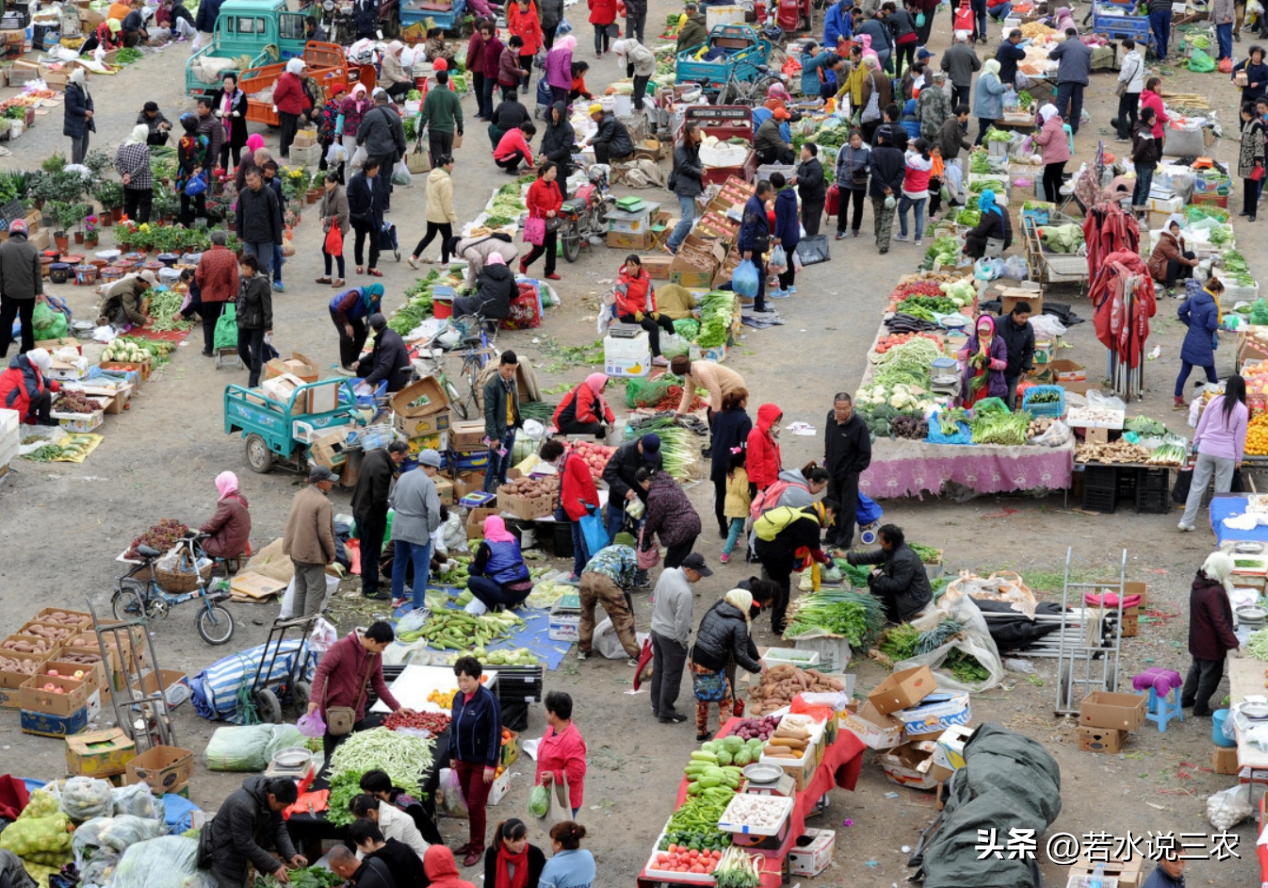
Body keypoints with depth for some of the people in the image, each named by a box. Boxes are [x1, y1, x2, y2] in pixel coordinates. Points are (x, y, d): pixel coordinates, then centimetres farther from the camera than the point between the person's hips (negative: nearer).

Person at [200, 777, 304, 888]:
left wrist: (291, 854, -19)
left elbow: (279, 828, -5)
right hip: (227, 849, -7)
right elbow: (244, 844, -31)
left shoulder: (271, 792, -15)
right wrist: (274, 866, -30)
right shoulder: (243, 806, -38)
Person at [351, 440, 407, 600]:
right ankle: (369, 589, 12)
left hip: (360, 510, 10)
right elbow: (379, 498, -27)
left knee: (367, 550, 24)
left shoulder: (373, 455, 1)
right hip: (371, 515, -10)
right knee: (371, 552, 3)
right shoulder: (381, 468, -30)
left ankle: (369, 579, 40)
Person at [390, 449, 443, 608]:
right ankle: (418, 606, 0)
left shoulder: (403, 477, 3)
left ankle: (396, 597, 34)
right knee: (421, 569, 1)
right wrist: (433, 527, -8)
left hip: (399, 528, 7)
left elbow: (392, 501, 13)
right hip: (418, 531, -7)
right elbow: (433, 510, -25)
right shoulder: (428, 483, -18)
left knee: (399, 563, 22)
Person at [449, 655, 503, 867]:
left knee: (475, 805, -1)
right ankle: (473, 841, 30)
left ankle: (477, 848, 13)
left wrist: (491, 765, -18)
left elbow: (495, 734, -18)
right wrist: (452, 755, 16)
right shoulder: (458, 697, 1)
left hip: (481, 762, -6)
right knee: (469, 804, 16)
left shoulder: (488, 700, -20)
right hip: (463, 760, 6)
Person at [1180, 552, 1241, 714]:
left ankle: (1186, 699, 41)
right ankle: (1201, 708, 23)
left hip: (1197, 639, 9)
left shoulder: (1199, 583, -3)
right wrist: (1233, 644, -27)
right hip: (1211, 643, -9)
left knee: (1196, 668, 27)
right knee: (1211, 675, 10)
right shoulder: (1214, 592, -32)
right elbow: (1220, 622, -30)